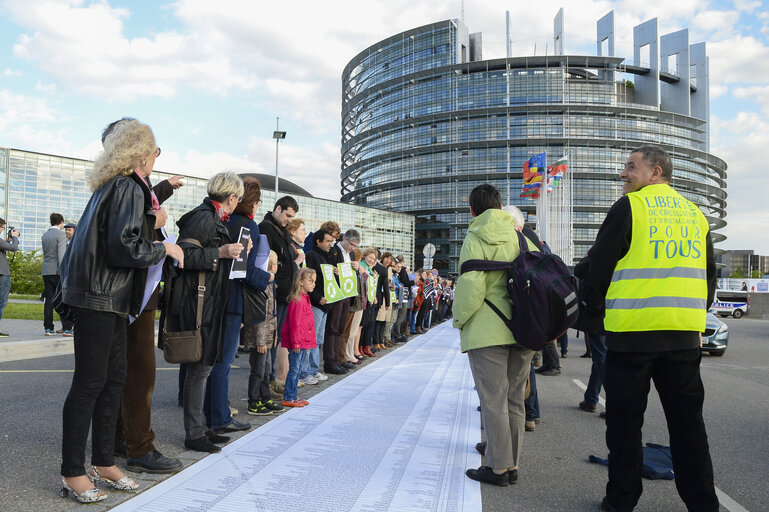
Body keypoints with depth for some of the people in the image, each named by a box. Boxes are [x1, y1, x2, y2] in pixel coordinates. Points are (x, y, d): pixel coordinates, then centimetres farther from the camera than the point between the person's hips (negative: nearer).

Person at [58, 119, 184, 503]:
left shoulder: (111, 186, 16)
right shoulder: (130, 188, -14)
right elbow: (125, 247, -22)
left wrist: (150, 224, 20)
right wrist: (165, 249, -9)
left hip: (110, 299, 10)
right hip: (99, 299, -10)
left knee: (113, 379, 13)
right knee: (90, 383, -2)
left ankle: (104, 462, 24)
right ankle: (72, 474, 9)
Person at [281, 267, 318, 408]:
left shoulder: (305, 298, 15)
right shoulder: (297, 300, -17)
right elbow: (294, 322, -20)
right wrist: (295, 342, -20)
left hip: (303, 342, 10)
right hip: (297, 342, -10)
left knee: (297, 369, 15)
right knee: (294, 369, -3)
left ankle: (294, 396, 23)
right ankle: (288, 398, 6)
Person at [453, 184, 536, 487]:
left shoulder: (476, 239, -7)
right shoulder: (521, 237, 9)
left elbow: (471, 288, -17)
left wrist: (459, 320, -1)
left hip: (487, 333, -6)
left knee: (493, 402, 1)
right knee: (514, 400, 13)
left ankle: (498, 468, 9)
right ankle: (512, 465, 22)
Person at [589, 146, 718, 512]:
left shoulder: (629, 207, -5)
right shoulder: (695, 214, 14)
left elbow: (599, 266, -3)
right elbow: (709, 276, 18)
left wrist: (601, 308, 12)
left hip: (633, 331, -5)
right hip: (685, 333, 5)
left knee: (625, 420, 5)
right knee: (687, 420, 12)